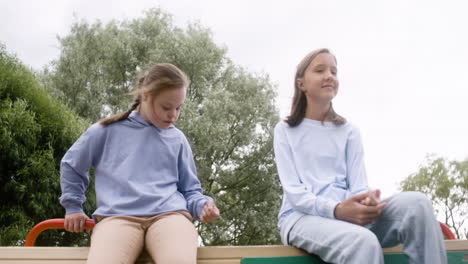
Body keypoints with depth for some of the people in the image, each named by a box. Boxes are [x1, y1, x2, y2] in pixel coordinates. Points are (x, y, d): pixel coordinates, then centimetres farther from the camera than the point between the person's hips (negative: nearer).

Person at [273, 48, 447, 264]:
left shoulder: (349, 132, 18)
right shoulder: (285, 130, 9)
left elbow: (357, 184, 6)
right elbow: (292, 190, -4)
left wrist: (366, 202, -22)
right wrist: (336, 210, -24)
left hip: (348, 215, 4)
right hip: (303, 216, -3)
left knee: (415, 203, -26)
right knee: (364, 243, -38)